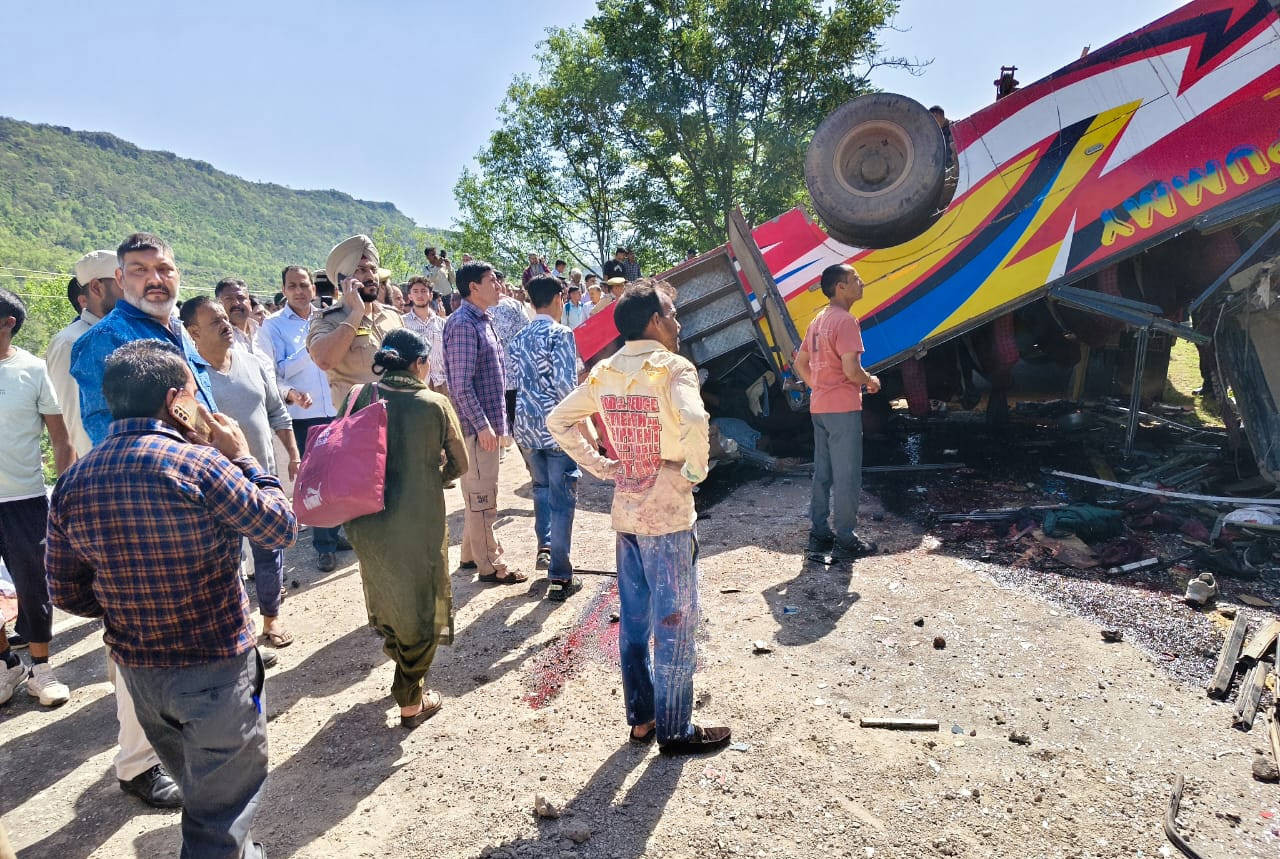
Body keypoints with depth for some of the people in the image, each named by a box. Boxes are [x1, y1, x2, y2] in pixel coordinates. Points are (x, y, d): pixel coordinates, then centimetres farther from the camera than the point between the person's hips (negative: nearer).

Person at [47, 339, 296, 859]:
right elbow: (280, 529, -10)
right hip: (216, 667, -6)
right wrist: (242, 457, -2)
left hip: (138, 672, 7)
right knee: (223, 808, 12)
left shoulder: (72, 483, -3)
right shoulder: (200, 465, -22)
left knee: (200, 787, 28)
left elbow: (66, 593, 4)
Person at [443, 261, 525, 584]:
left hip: (488, 420, 10)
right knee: (482, 495, -1)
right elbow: (461, 384, -21)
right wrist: (482, 425, -22)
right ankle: (489, 565, 9)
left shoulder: (483, 320, 14)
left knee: (478, 492, 18)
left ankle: (472, 554, 30)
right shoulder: (463, 324, -17)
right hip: (476, 424, -10)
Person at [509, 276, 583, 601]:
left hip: (526, 425, 6)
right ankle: (559, 577, 4)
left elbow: (516, 382, 10)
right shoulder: (560, 334, -10)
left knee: (541, 488, 26)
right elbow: (565, 383, -16)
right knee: (562, 498, 1)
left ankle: (545, 548, 27)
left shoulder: (519, 338, 9)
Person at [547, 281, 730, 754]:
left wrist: (601, 467, 8)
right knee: (674, 622, 7)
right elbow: (694, 422, -34)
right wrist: (695, 470, -17)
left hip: (625, 512, 7)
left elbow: (558, 421, 11)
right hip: (669, 517, -7)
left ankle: (640, 718, 30)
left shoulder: (604, 372, 5)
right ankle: (674, 730, 20)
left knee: (633, 621, 17)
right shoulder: (673, 367, -15)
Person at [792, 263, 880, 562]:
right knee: (847, 476, -1)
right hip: (843, 408, -9)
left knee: (822, 473, 13)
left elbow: (800, 363, 19)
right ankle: (845, 541, 5)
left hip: (819, 407, 9)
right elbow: (851, 369, -21)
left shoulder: (818, 321, 14)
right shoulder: (846, 320, -15)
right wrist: (871, 381, -3)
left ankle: (819, 535, 20)